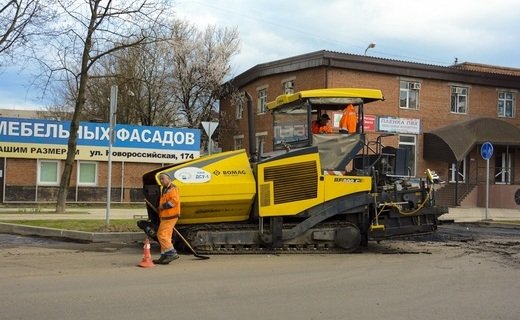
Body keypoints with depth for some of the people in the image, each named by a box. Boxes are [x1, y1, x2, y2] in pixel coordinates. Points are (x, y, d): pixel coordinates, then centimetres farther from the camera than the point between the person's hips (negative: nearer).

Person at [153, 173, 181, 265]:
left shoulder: (172, 188, -12)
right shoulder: (164, 189, 21)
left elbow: (174, 200, -24)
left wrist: (163, 206, -18)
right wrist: (160, 207, 15)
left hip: (170, 216, -10)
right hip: (165, 216, 10)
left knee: (161, 234, -13)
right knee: (166, 236, 11)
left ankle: (172, 253, -13)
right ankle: (164, 257, 14)